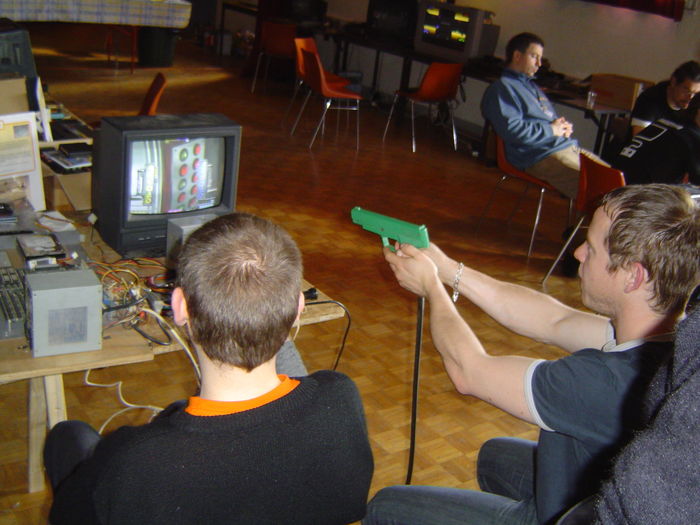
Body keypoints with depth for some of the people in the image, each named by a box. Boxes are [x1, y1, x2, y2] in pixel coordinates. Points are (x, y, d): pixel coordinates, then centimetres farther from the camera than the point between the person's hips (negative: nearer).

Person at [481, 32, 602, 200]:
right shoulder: (502, 88, -2)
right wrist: (551, 130, -9)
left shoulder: (532, 86, 29)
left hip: (570, 147, 10)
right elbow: (512, 129, -17)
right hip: (542, 157, -10)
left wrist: (564, 126, 12)